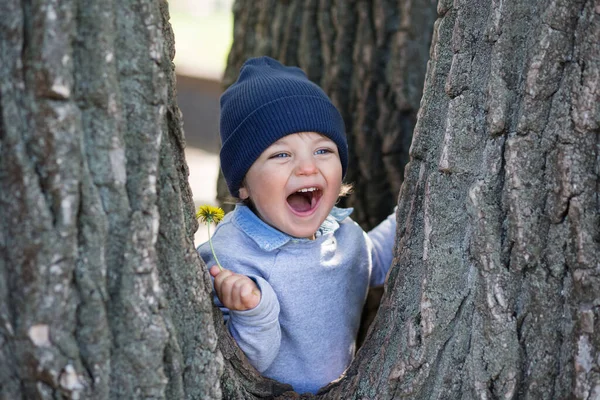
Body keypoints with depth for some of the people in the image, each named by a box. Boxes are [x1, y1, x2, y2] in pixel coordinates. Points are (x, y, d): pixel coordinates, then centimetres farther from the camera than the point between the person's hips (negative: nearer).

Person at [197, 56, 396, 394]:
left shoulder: (340, 227, -5)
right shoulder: (230, 256, -27)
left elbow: (372, 265, 17)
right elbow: (249, 362, -23)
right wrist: (253, 312, -39)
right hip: (271, 395, -5)